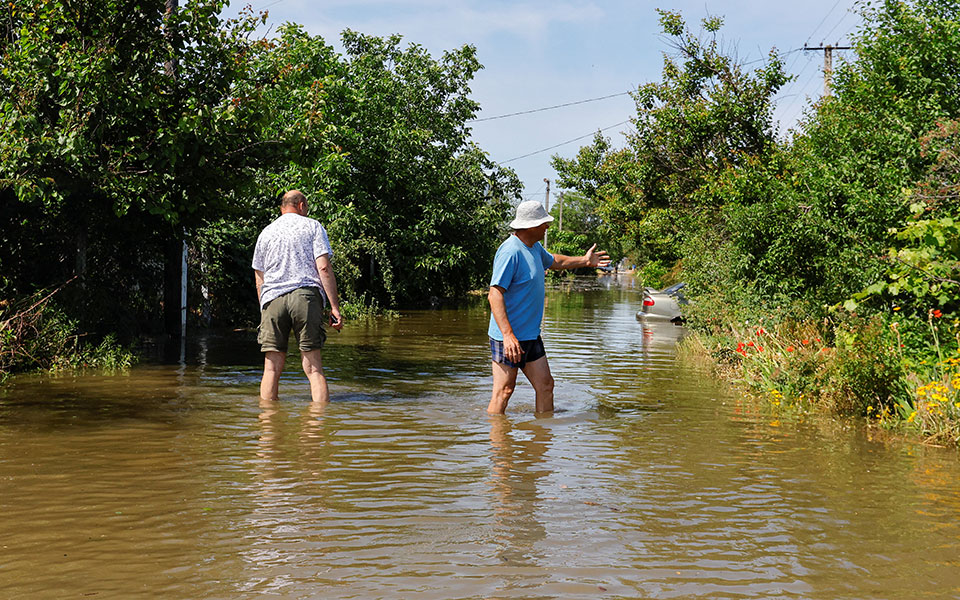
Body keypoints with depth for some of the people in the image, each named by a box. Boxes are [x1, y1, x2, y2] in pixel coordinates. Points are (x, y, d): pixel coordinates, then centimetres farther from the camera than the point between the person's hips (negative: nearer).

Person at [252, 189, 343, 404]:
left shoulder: (266, 232, 19)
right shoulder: (312, 226, 9)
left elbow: (259, 279, 18)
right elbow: (324, 268, -2)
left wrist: (264, 312, 24)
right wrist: (335, 307, -4)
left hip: (272, 298, 3)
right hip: (306, 296, -2)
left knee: (272, 367, 4)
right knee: (313, 366, -4)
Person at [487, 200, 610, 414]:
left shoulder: (534, 247, 13)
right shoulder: (510, 251, -19)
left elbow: (553, 261, 38)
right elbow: (495, 294, -25)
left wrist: (584, 261, 39)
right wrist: (508, 335, -31)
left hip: (531, 336, 10)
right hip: (509, 337, -10)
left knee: (545, 385, 10)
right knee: (503, 392, -5)